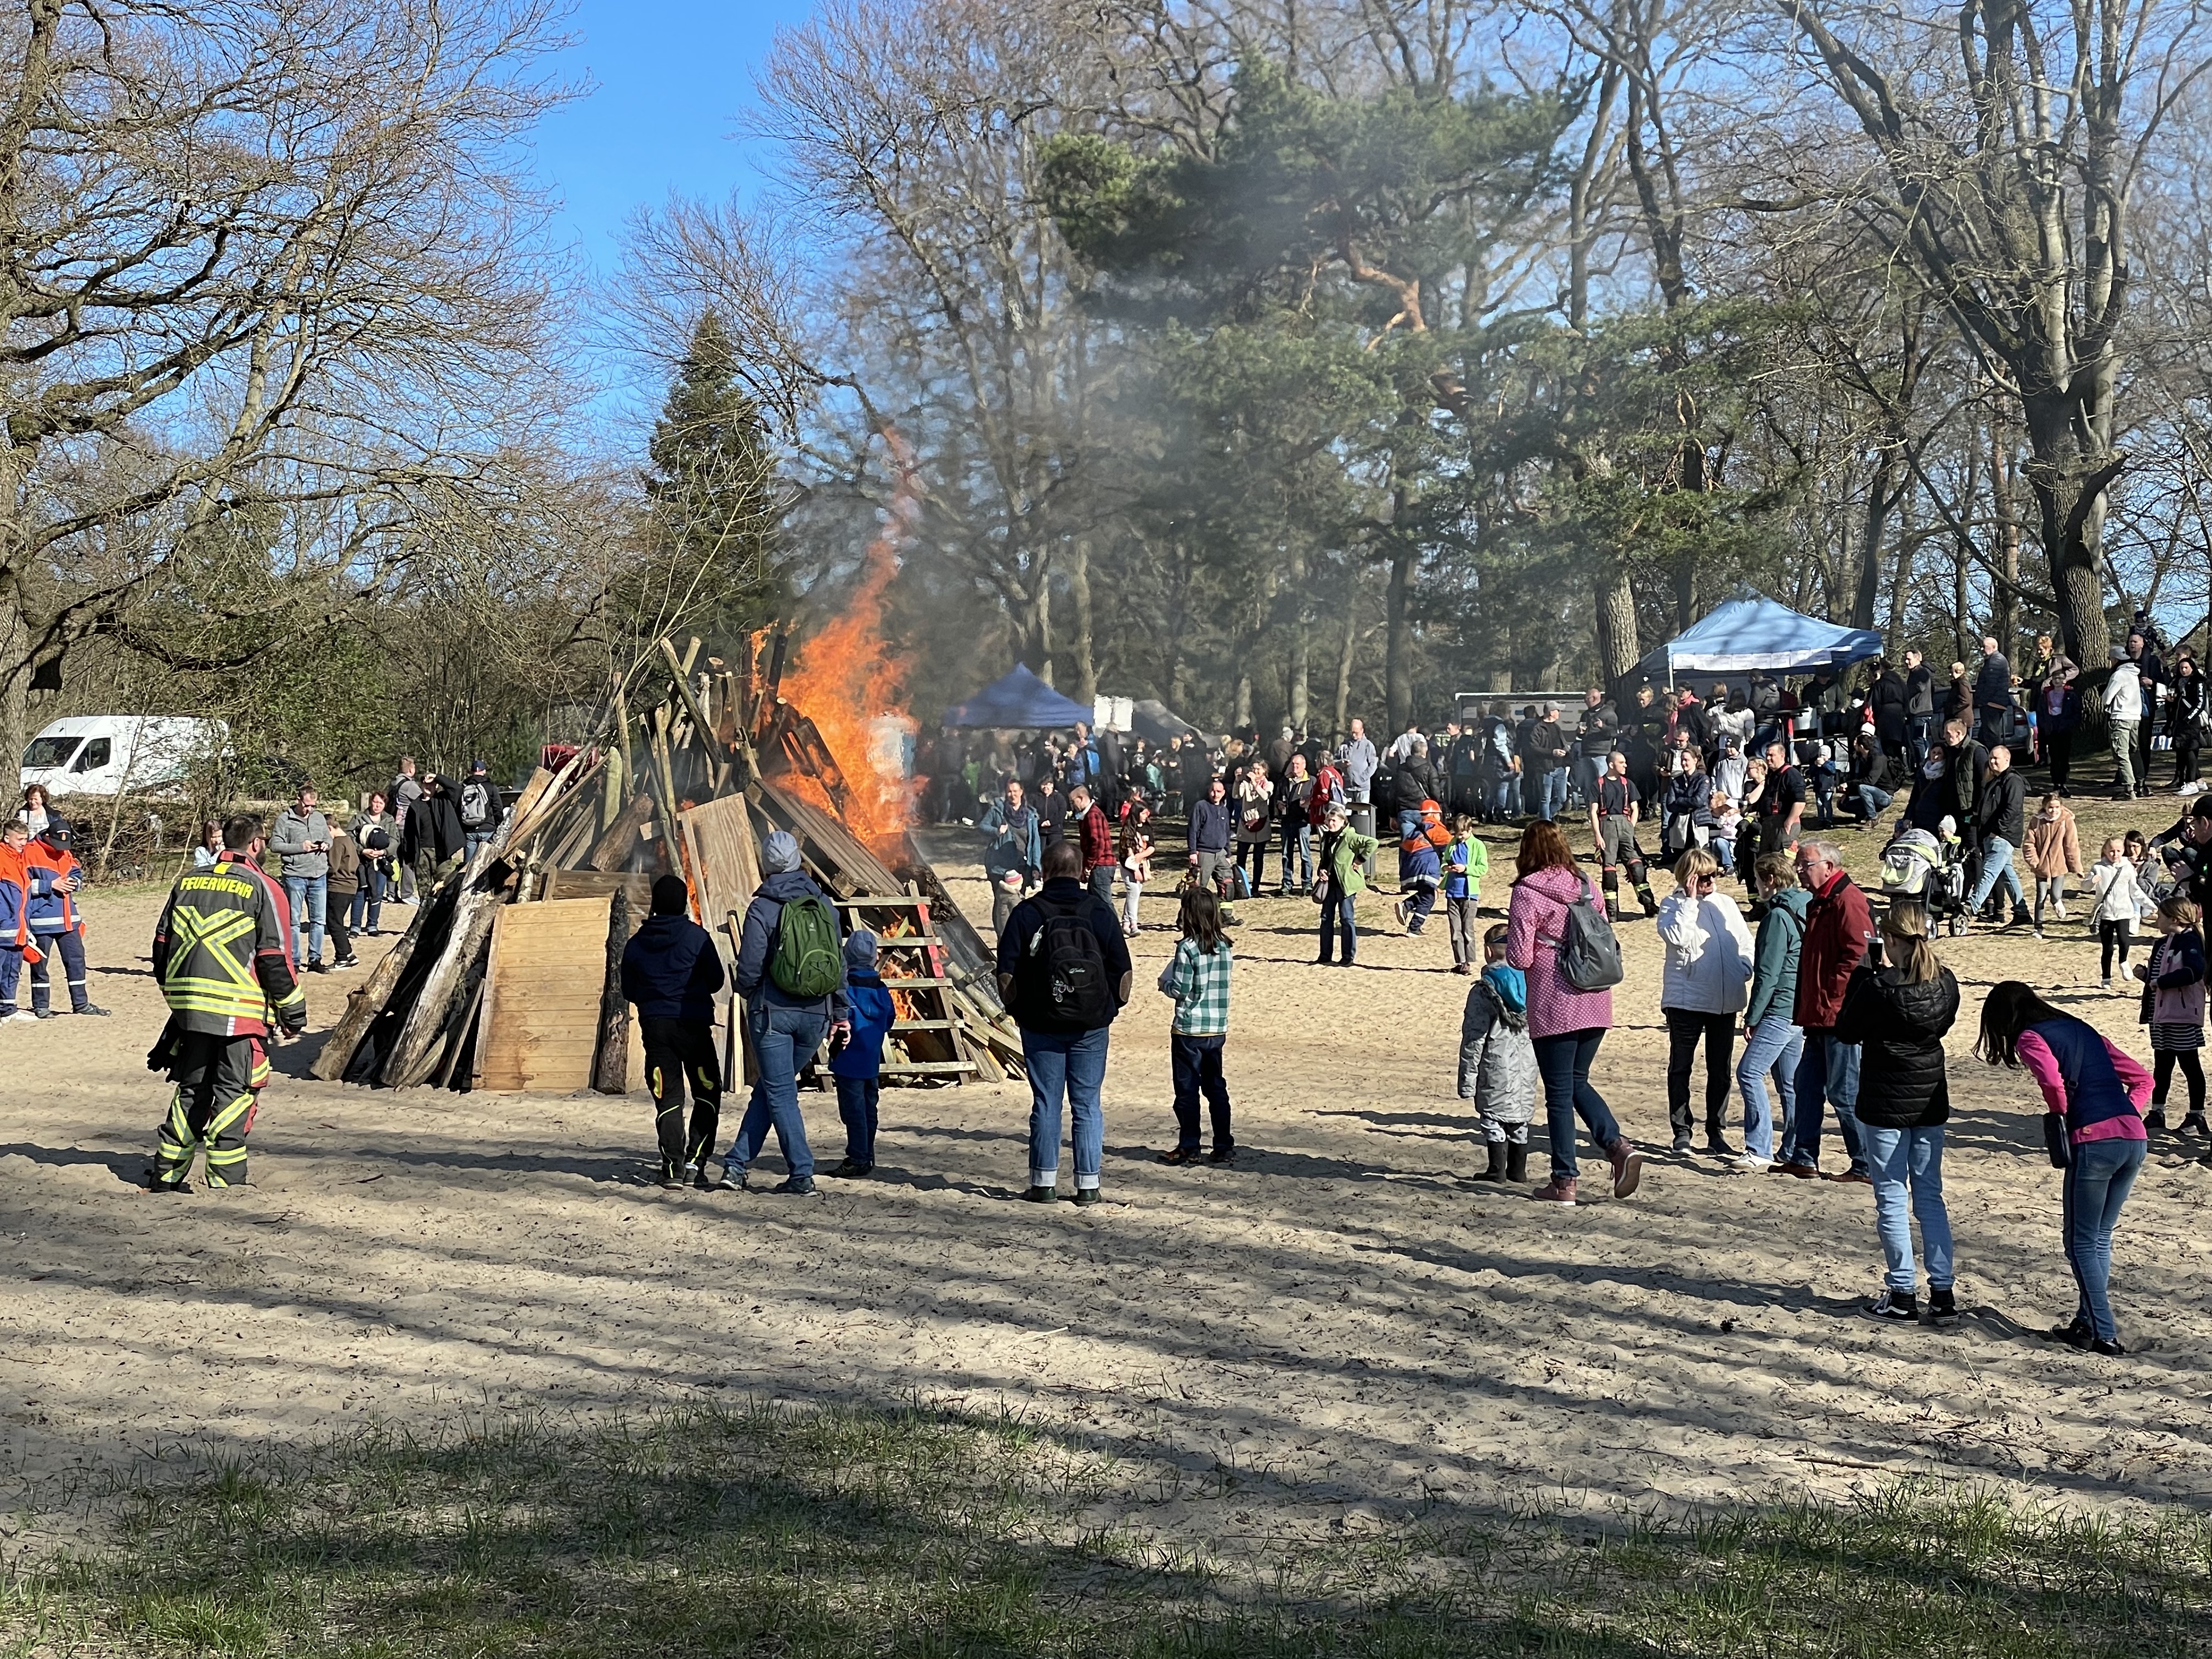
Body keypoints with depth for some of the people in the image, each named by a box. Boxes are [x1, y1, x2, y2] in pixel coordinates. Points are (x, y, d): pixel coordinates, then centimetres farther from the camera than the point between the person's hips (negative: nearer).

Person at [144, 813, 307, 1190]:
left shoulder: (187, 882, 9)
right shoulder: (262, 889, -7)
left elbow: (162, 943, 14)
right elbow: (275, 959, -8)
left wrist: (172, 992, 28)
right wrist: (292, 1013, 0)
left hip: (188, 1007, 5)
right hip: (240, 1011, -5)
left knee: (191, 1089, 16)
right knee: (235, 1093, 2)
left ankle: (167, 1173, 18)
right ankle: (225, 1181, 0)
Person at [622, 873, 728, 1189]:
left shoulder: (636, 944, 6)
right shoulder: (697, 937, -4)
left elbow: (629, 991, 10)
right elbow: (716, 980, 0)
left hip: (653, 1026, 3)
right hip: (693, 1024, -3)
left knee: (668, 1098, 5)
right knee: (708, 1093, 9)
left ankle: (673, 1166, -4)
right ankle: (695, 1160, -3)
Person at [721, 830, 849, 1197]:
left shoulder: (762, 909, -10)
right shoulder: (824, 905, 5)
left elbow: (749, 969, -11)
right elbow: (839, 963, 7)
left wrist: (749, 995, 11)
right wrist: (842, 1013, 15)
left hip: (773, 1014, -5)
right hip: (816, 1016, 5)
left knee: (779, 1091, 3)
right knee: (769, 1087, 15)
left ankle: (801, 1174, 0)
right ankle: (737, 1164, 15)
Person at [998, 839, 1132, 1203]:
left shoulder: (1027, 912, -4)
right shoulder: (1099, 911, -1)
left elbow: (1006, 972, -5)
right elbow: (1123, 969, 0)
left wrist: (1016, 1009, 8)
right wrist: (1113, 1007, 13)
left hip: (1041, 1024, -1)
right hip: (1092, 1025, 1)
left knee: (1046, 1104, 6)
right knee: (1088, 1105, 7)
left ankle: (1044, 1182, 10)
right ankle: (1088, 1184, 9)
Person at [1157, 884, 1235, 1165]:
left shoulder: (1187, 947, -15)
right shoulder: (1223, 946, 4)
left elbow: (1180, 989, -16)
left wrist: (1164, 984, 5)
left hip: (1189, 1029, -6)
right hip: (1218, 1029, 6)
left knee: (1187, 1089, 3)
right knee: (1215, 1086, 13)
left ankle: (1188, 1148, 8)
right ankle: (1224, 1145, 15)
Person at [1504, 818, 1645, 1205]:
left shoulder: (1528, 892, -10)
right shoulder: (1586, 887, 8)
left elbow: (1519, 957, -13)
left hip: (1554, 1008, -6)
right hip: (1596, 1004, 6)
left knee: (1559, 1093, 3)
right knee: (1578, 1082, 19)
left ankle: (1564, 1181, 6)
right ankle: (1618, 1144, -1)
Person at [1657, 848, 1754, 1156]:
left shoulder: (1726, 904, 12)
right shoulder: (1674, 906, -2)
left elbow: (1745, 941, 17)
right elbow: (1675, 937, -21)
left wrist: (1744, 969, 0)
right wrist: (1690, 901, -15)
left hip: (1725, 1000, 5)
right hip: (1685, 1000, -4)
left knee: (1720, 1069, 9)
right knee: (1681, 1066, 2)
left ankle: (1716, 1133, 18)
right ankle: (1682, 1132, 11)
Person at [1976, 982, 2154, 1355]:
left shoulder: (2030, 1038, 4)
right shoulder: (2083, 1030, 25)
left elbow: (2053, 1082, -17)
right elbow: (2141, 1079, 23)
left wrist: (2061, 1121, -2)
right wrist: (2125, 1119, 16)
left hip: (2094, 1142, -7)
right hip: (2135, 1138, 7)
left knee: (2081, 1243, 6)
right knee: (2100, 1237, 19)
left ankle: (2103, 1334, 4)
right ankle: (2089, 1321, 22)